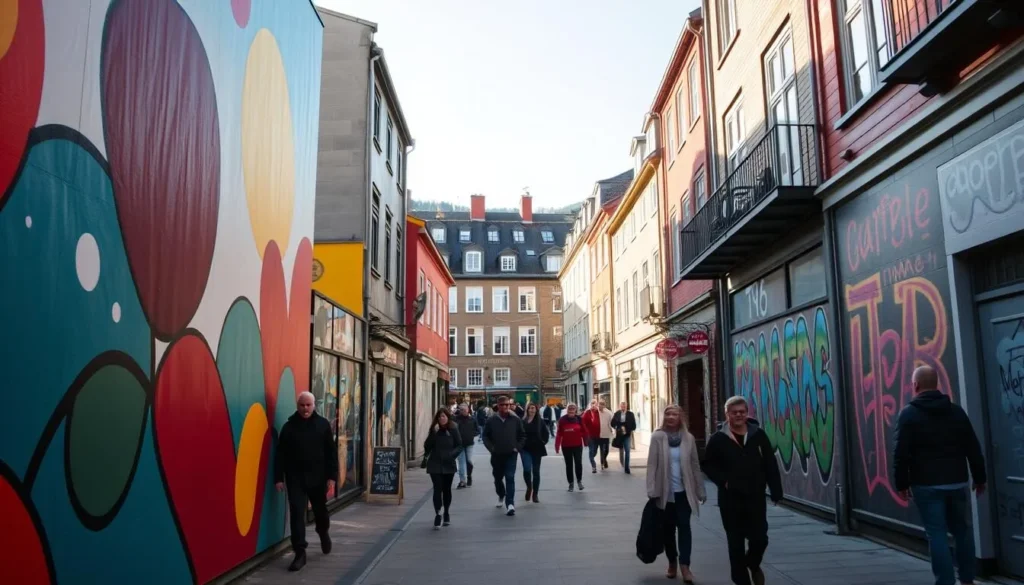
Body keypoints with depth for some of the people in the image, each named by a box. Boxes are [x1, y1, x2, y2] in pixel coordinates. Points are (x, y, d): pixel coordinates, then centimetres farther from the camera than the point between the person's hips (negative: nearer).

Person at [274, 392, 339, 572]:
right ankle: (300, 553, 0)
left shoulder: (323, 424, 0)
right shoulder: (289, 426, 0)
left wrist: (332, 476, -6)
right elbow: (280, 454, 1)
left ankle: (324, 533, 47)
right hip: (295, 478, -1)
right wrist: (279, 478, -6)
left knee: (320, 510, 17)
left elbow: (331, 452, 0)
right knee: (296, 514, -6)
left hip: (317, 477, 1)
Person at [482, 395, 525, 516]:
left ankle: (510, 504, -15)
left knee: (510, 478, -12)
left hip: (511, 454, -2)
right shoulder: (491, 420, -3)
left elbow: (523, 435, 6)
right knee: (498, 478, 17)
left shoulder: (516, 420, -3)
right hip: (496, 455, 2)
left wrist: (517, 447, -4)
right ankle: (501, 496, 44)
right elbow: (485, 436, 5)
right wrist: (491, 448, -7)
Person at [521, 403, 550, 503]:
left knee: (536, 472, 6)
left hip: (537, 449, 1)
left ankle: (535, 495, 15)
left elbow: (546, 434, 5)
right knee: (527, 469, -16)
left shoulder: (541, 422, -1)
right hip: (525, 449, -1)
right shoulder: (523, 422, -1)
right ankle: (529, 487, 14)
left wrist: (543, 443, -5)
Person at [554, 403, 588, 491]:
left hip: (578, 446, 0)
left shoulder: (579, 419, -3)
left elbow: (584, 431, 1)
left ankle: (579, 481, 18)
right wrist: (557, 446, -10)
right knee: (569, 465, 8)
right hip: (566, 447, 0)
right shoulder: (562, 420, -5)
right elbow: (559, 434, -7)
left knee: (578, 463, -4)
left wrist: (586, 441, -1)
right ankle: (570, 483, 20)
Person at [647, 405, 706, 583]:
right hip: (665, 491, 0)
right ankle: (672, 563, 25)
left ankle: (684, 565, -3)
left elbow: (695, 465, 5)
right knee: (668, 528, 10)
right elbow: (652, 464, -6)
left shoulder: (688, 438, 1)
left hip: (684, 491, 0)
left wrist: (700, 491, 5)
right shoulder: (657, 437, -4)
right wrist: (652, 490, -12)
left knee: (684, 526, -6)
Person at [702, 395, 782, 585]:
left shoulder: (758, 435, 1)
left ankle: (753, 565, 34)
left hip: (756, 498, 1)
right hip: (730, 499, -1)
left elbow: (771, 465, 2)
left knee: (760, 539, 1)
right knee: (736, 543, 6)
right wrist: (723, 481, -11)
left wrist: (776, 491, -2)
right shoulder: (718, 439, -3)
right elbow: (708, 465, 3)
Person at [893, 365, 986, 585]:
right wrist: (979, 478, 18)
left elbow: (900, 453, -11)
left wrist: (902, 483, -4)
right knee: (962, 530, 17)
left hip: (927, 484, -5)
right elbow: (973, 449, 9)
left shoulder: (909, 413, -7)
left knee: (937, 534, -1)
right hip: (956, 481, 5)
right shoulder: (956, 411, 6)